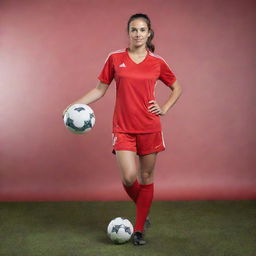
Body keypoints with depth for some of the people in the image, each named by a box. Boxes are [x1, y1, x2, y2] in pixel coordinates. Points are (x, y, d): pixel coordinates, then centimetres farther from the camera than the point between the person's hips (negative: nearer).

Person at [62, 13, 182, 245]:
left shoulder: (157, 62, 3)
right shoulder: (115, 58, 2)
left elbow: (177, 88, 17)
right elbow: (100, 89, 7)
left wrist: (164, 109, 3)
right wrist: (75, 105, -3)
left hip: (149, 128, 1)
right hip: (123, 128, -1)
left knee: (146, 178, 6)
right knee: (129, 177, -13)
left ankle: (139, 230, 20)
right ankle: (144, 210, 21)